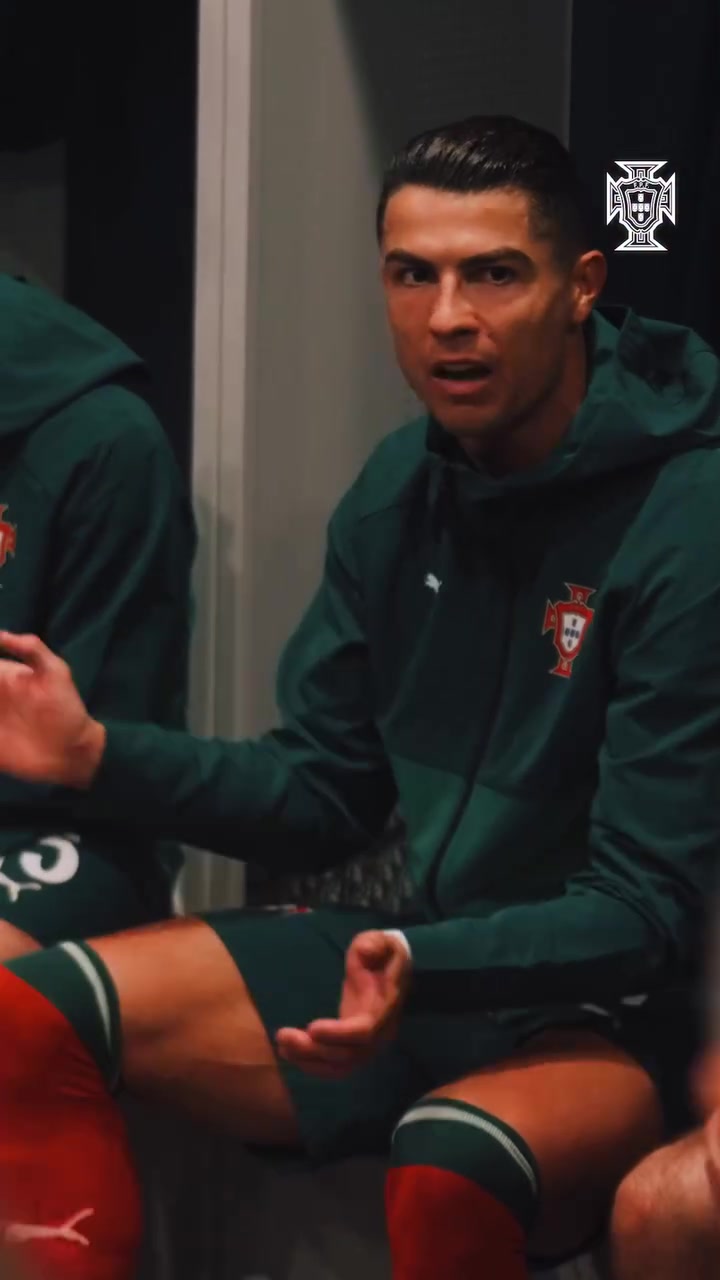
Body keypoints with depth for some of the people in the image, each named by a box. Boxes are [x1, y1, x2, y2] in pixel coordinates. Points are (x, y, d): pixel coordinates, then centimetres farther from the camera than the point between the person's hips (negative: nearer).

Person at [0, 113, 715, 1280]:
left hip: (610, 1015, -7)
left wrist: (424, 967, -34)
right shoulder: (399, 488, 5)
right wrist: (96, 756, -3)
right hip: (424, 964, 7)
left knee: (447, 1174, -39)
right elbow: (321, 800, 11)